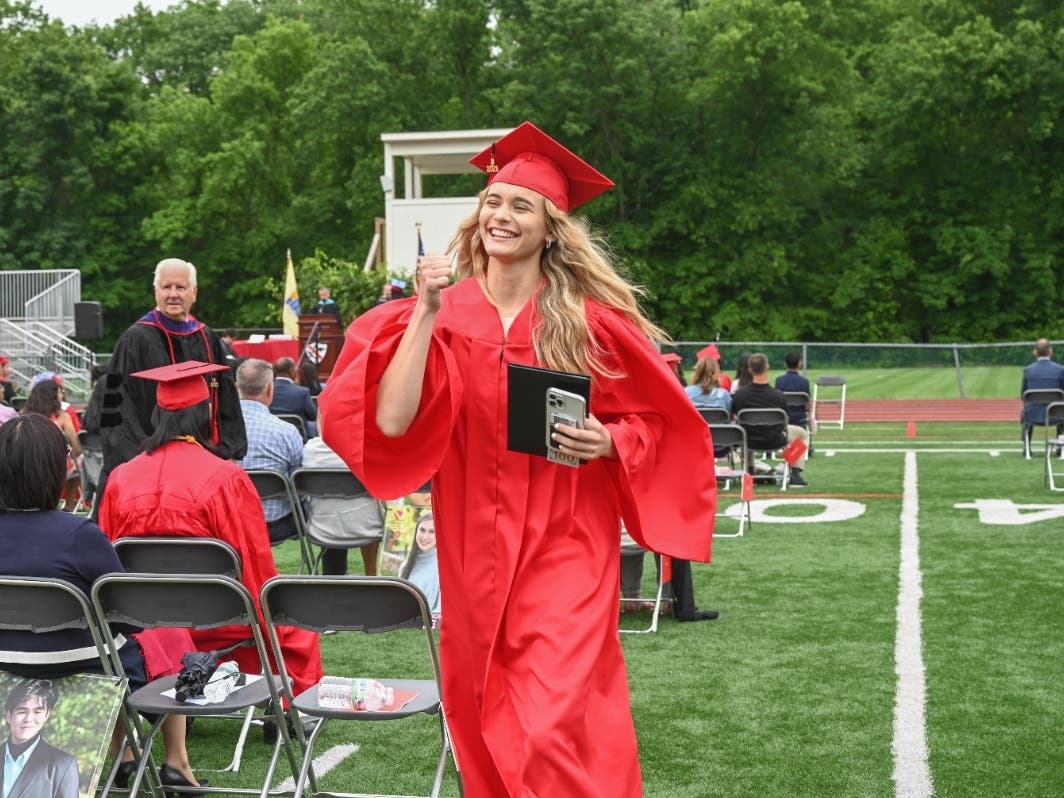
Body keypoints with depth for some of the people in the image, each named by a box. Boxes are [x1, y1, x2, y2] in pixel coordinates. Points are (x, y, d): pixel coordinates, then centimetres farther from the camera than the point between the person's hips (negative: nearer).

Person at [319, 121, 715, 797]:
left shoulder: (591, 319, -4)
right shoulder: (440, 315, -1)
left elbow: (655, 419, 4)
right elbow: (390, 422, -14)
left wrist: (605, 442, -16)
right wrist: (426, 313, -18)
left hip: (566, 554, -2)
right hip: (475, 556, 3)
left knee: (558, 729, -10)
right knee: (491, 732, 13)